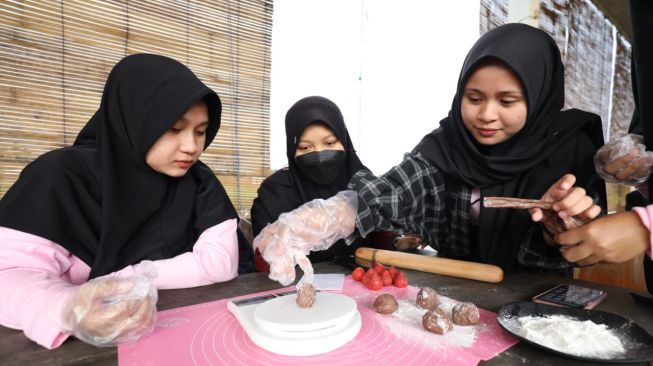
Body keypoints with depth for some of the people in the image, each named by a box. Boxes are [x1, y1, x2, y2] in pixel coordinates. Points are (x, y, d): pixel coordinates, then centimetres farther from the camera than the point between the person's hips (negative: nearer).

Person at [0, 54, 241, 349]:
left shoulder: (199, 181, -5)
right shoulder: (64, 175, -10)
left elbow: (221, 259, -12)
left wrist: (122, 281, -16)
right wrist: (69, 308, -33)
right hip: (84, 343, 0)